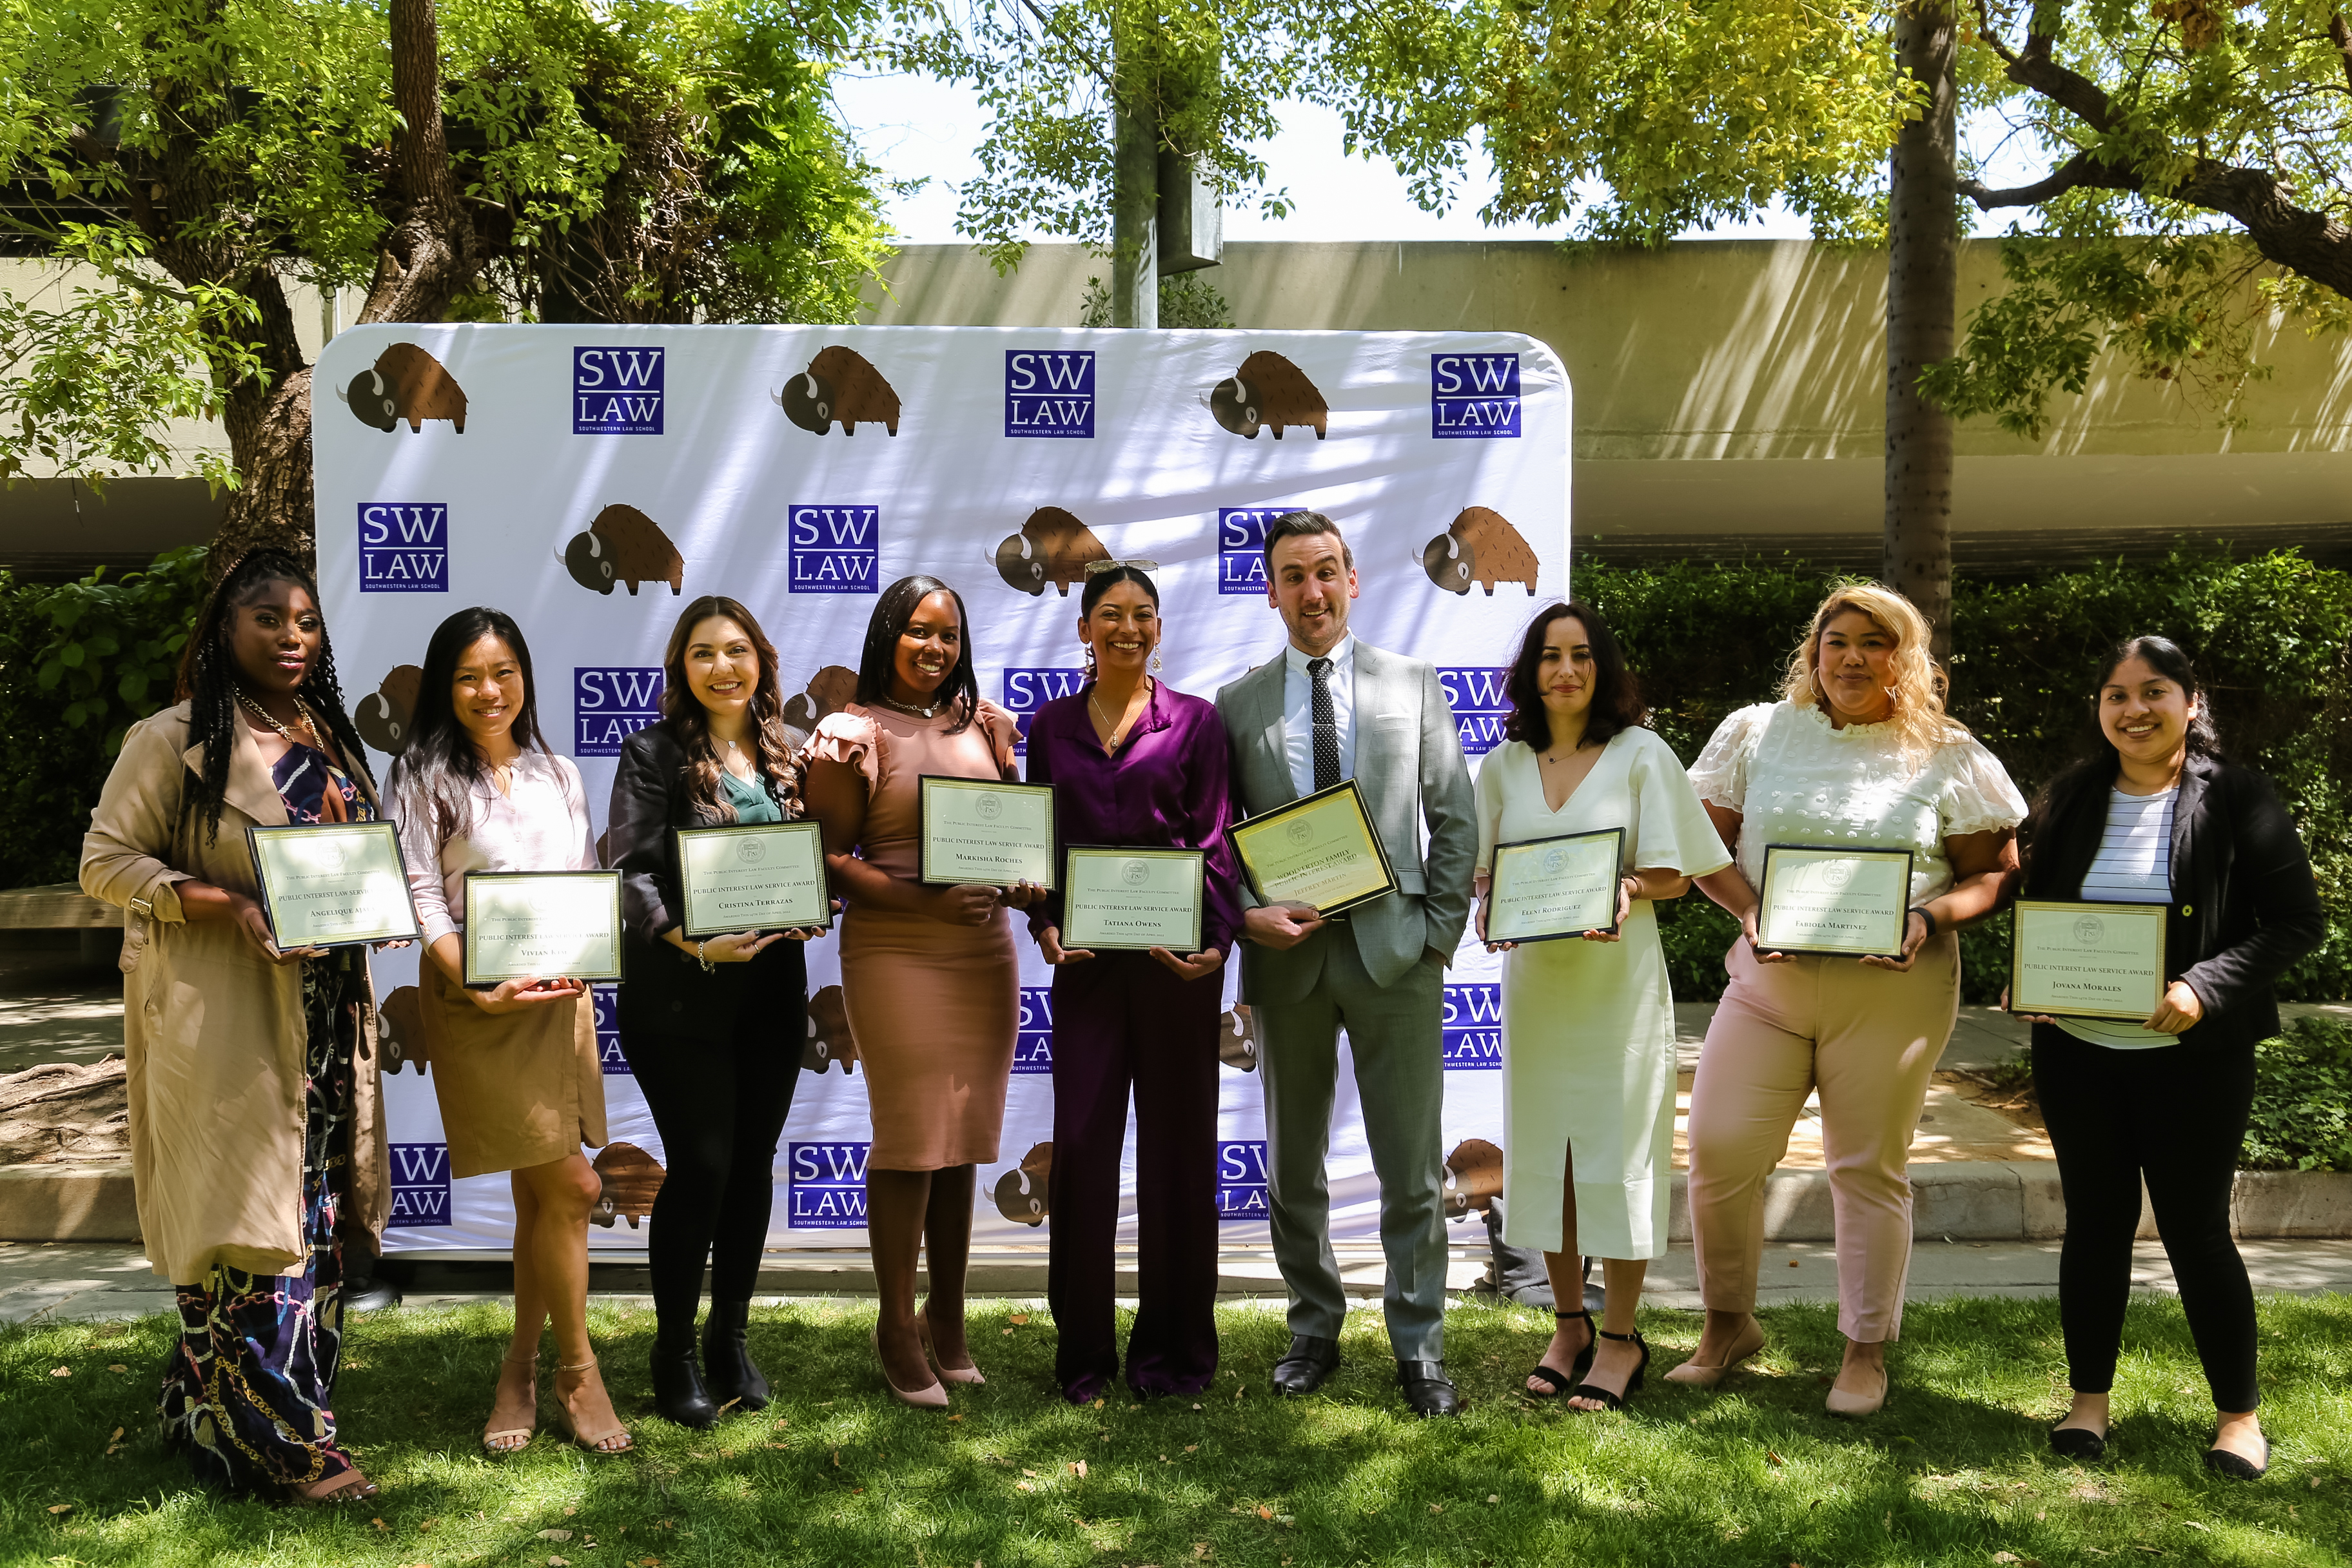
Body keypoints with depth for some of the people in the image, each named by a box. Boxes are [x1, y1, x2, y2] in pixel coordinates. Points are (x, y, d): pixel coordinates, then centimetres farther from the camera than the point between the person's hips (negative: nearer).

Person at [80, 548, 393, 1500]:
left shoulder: (329, 740, 14)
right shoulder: (174, 740, -6)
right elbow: (104, 862, -7)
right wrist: (231, 905, -20)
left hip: (323, 1014, 7)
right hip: (221, 1019, -7)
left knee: (314, 1211, 9)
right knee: (246, 1216, -4)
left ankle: (210, 1411, 24)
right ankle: (279, 1443, 6)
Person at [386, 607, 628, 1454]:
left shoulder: (560, 775, 14)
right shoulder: (425, 777, 0)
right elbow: (421, 898, -7)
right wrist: (475, 987, -19)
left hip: (563, 997, 5)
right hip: (480, 1003, -5)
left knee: (540, 1194, 8)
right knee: (569, 1185, -8)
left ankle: (520, 1372, 23)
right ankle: (577, 1370, 8)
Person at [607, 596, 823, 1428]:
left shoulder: (794, 751, 9)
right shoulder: (654, 753, -3)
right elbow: (633, 871, -11)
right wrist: (693, 943, -25)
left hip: (773, 987, 4)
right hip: (679, 994, -4)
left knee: (753, 1163, 11)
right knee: (700, 1166, -4)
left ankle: (731, 1339, 27)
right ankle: (674, 1351, 16)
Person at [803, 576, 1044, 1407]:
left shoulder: (985, 724, 11)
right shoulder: (852, 735, -4)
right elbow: (828, 859, -7)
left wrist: (1025, 882, -3)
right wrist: (924, 901, -19)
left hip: (985, 952, 5)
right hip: (895, 955, -5)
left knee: (964, 1137, 10)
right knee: (910, 1137, -3)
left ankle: (947, 1313, 25)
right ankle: (898, 1325, 14)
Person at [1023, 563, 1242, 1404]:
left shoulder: (1196, 721, 4)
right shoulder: (1052, 724, 10)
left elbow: (1214, 841, -1)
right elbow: (1039, 839, 12)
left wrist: (1215, 941, -15)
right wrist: (1045, 925, -5)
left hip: (1176, 954, -2)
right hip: (1087, 956, 2)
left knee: (1176, 1142, 5)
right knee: (1081, 1141, 1)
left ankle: (1173, 1347, 19)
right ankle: (1085, 1348, 16)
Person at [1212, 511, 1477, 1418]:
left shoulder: (1414, 685, 5)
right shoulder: (1237, 706, 6)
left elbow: (1456, 822, 5)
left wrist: (1439, 931, -2)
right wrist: (1247, 915, -10)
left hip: (1393, 950, -1)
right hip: (1285, 956, 1)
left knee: (1411, 1167, 3)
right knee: (1292, 1167, 12)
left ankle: (1419, 1349, 16)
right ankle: (1314, 1331, 28)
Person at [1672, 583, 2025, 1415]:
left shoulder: (1948, 756, 3)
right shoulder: (1755, 732, 7)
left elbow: (1996, 874, 4)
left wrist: (1929, 920, -14)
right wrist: (1748, 911, -11)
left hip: (1892, 991, -1)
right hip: (1768, 977, 2)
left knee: (1869, 1166, 6)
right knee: (1718, 1152, -2)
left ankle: (1866, 1351, 23)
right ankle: (1728, 1325, 21)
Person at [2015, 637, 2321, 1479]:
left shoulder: (2236, 798, -6)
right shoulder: (2068, 802, 6)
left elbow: (2299, 921, -8)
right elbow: (2033, 910, 14)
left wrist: (2204, 989, -21)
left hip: (2192, 1055, -3)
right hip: (2076, 1051, 3)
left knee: (2196, 1228, 5)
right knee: (2095, 1221, 11)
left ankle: (2240, 1414, 23)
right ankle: (2089, 1399, 25)